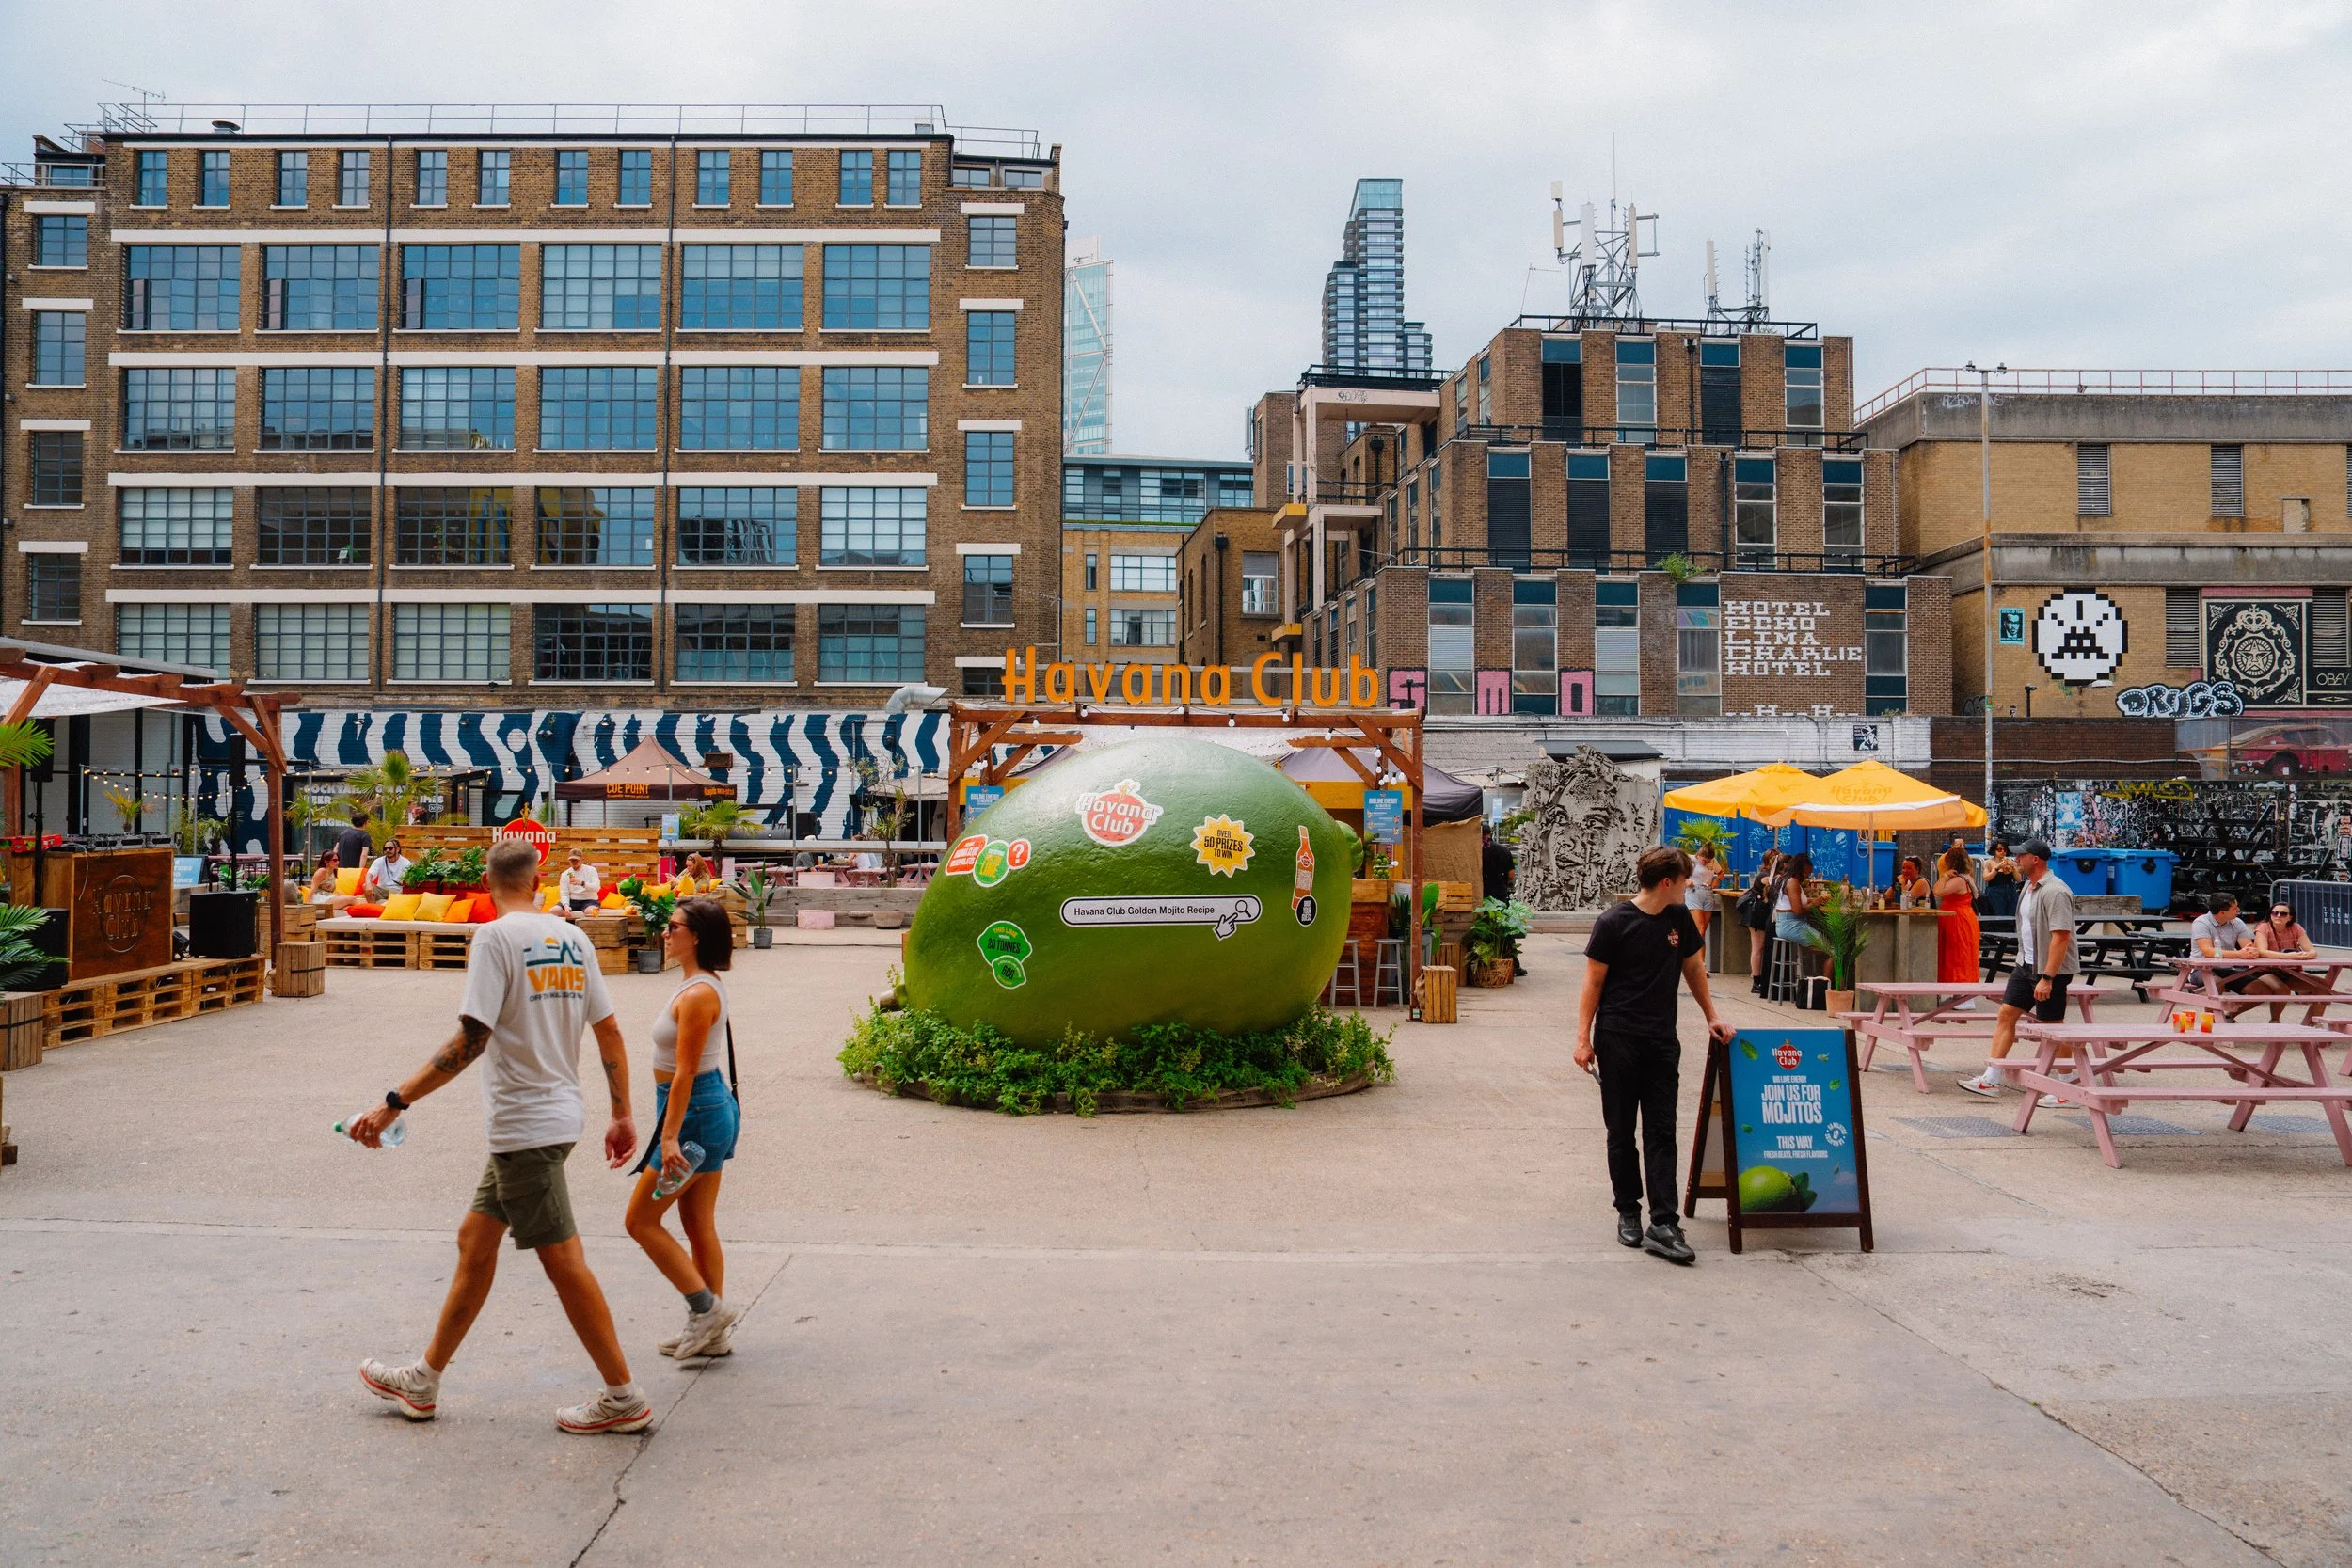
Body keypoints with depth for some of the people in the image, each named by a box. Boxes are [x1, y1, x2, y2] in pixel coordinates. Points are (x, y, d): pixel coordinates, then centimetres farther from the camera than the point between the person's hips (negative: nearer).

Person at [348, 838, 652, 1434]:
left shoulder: (496, 937, -13)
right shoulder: (572, 938, 8)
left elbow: (471, 1039, -20)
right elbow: (610, 1034, 9)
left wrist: (394, 1104, -17)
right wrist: (622, 1116, 17)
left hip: (525, 1126, -8)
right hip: (555, 1116, 8)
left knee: (563, 1260, -1)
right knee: (475, 1240, 18)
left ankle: (623, 1398, 5)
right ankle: (424, 1381, 30)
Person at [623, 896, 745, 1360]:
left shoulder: (697, 995, -20)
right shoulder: (703, 984, 10)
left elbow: (685, 1072, -22)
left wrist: (670, 1136, -22)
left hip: (695, 1112, -10)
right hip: (711, 1107, 10)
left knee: (641, 1220, 1)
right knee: (699, 1227, 14)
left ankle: (707, 1309, 4)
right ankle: (712, 1331, 21)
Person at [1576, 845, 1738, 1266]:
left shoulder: (1679, 919, 7)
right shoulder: (1613, 923, -8)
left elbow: (1694, 969, 21)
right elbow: (1593, 982, -6)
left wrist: (1712, 1018, 21)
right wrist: (1583, 1039, -10)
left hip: (1662, 1041, 4)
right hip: (1617, 1039, -4)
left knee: (1661, 1133, -1)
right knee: (1621, 1132, 6)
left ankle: (1663, 1225, -3)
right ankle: (1628, 1212, 19)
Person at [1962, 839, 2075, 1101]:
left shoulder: (2055, 892, -20)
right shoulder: (2028, 888, 11)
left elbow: (2061, 937, -24)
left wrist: (2047, 977, -26)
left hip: (2051, 971, -9)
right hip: (2025, 966, 9)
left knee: (2054, 1026, 0)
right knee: (2005, 1015, 6)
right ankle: (1991, 1080, 8)